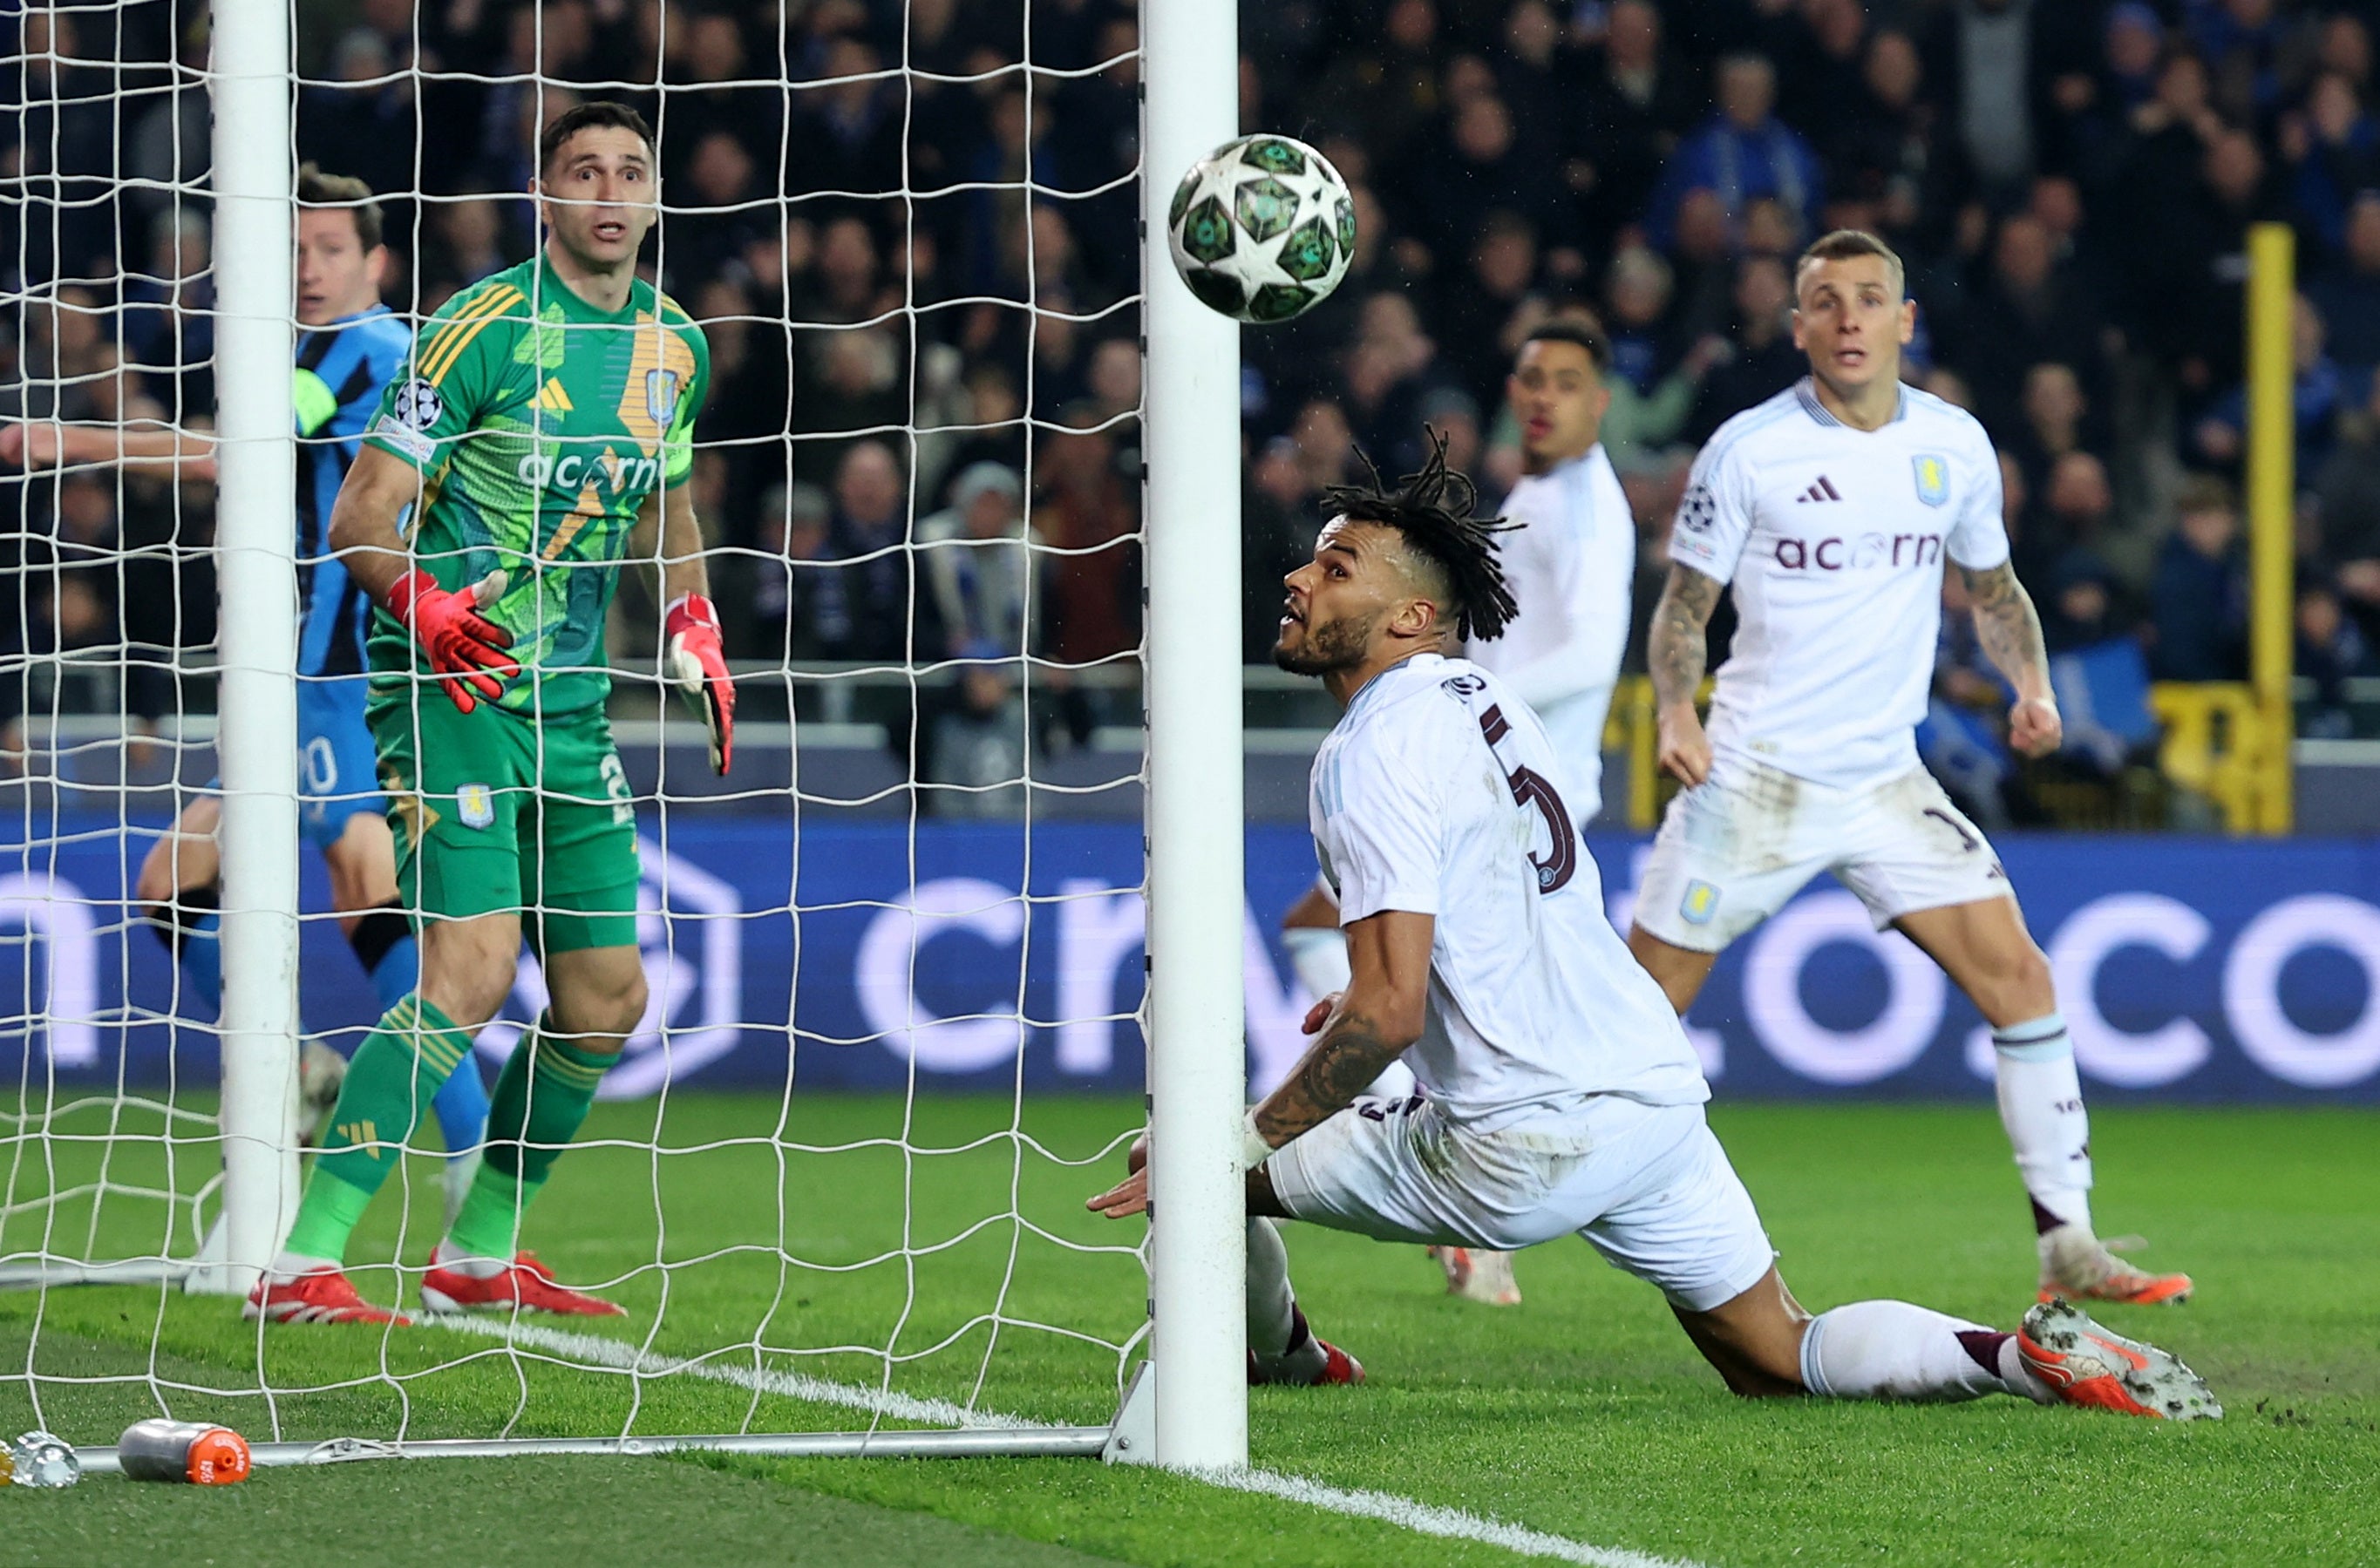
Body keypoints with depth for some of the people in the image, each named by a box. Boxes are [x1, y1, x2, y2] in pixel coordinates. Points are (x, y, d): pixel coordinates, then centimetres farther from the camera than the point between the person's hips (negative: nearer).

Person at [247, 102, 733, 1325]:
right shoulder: (485, 327, -11)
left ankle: (481, 1256, 25)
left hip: (573, 706, 8)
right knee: (472, 968, -21)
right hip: (450, 686, -8)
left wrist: (693, 628, 15)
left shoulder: (674, 348, 11)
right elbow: (360, 517, -13)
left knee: (607, 997, 8)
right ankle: (302, 1266, -22)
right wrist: (425, 604, -30)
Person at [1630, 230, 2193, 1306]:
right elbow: (1683, 604, 0)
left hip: (1886, 778, 3)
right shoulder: (1748, 450, -7)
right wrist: (1676, 711, -17)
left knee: (2017, 975, -7)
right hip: (1751, 775, -3)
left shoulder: (1955, 445, 4)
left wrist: (2031, 685, 1)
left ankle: (2068, 1246, -2)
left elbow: (1992, 587, 19)